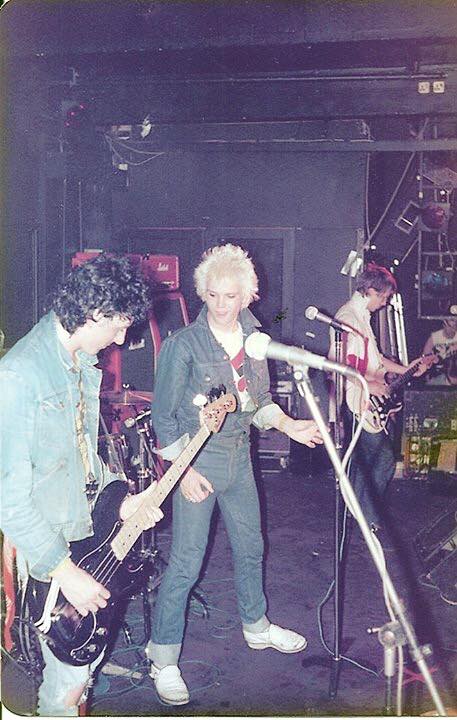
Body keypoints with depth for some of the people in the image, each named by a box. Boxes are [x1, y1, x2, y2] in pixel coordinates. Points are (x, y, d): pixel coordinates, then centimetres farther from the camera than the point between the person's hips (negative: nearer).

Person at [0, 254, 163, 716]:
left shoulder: (83, 362, 4)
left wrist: (117, 498, 4)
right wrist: (65, 572, -23)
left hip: (86, 535, 8)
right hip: (43, 553, -8)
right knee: (69, 674, 2)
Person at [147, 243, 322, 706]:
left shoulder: (253, 338, 3)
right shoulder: (185, 343, -15)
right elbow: (164, 416, -11)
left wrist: (289, 426, -3)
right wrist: (184, 471, -14)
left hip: (239, 456, 6)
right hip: (197, 460, -6)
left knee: (250, 546, 20)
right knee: (185, 561, -3)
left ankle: (256, 626, 42)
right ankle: (162, 657, 12)